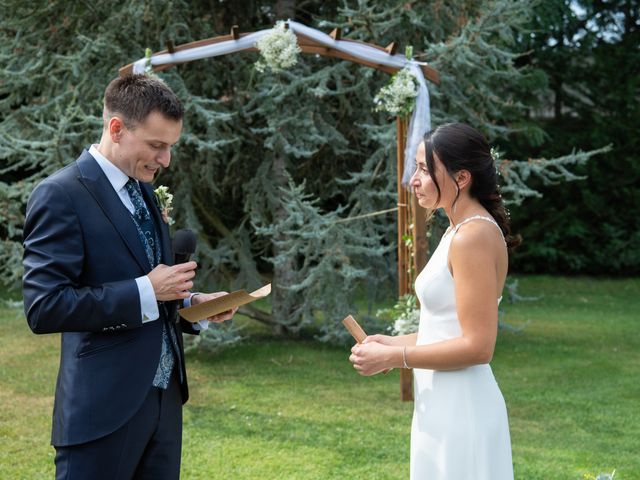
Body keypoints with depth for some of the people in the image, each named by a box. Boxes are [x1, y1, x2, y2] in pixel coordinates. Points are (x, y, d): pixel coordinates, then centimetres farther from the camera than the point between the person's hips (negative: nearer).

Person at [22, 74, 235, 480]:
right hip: (104, 406, -8)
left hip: (164, 397, 8)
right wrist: (146, 291, -20)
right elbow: (45, 306, -20)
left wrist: (191, 302, 4)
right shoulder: (62, 195, -12)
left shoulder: (143, 192, 14)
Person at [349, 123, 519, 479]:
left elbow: (477, 346, -21)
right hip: (443, 405, 9)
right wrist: (396, 342, 9)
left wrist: (393, 358, -15)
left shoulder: (474, 236, -18)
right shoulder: (459, 231, 12)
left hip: (460, 408, -9)